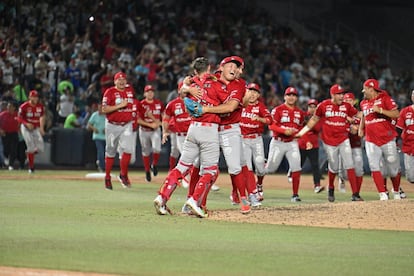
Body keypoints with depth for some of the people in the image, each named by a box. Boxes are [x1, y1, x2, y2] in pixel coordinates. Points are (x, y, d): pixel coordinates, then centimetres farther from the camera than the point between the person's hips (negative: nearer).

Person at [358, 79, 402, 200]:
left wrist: (380, 110, -22)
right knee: (374, 166, -13)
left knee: (393, 167, 3)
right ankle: (382, 194, -13)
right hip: (371, 141, 4)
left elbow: (396, 114, -13)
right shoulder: (364, 103, 13)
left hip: (387, 139, -4)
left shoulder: (385, 98, -6)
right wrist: (361, 128, 17)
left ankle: (396, 192, 25)